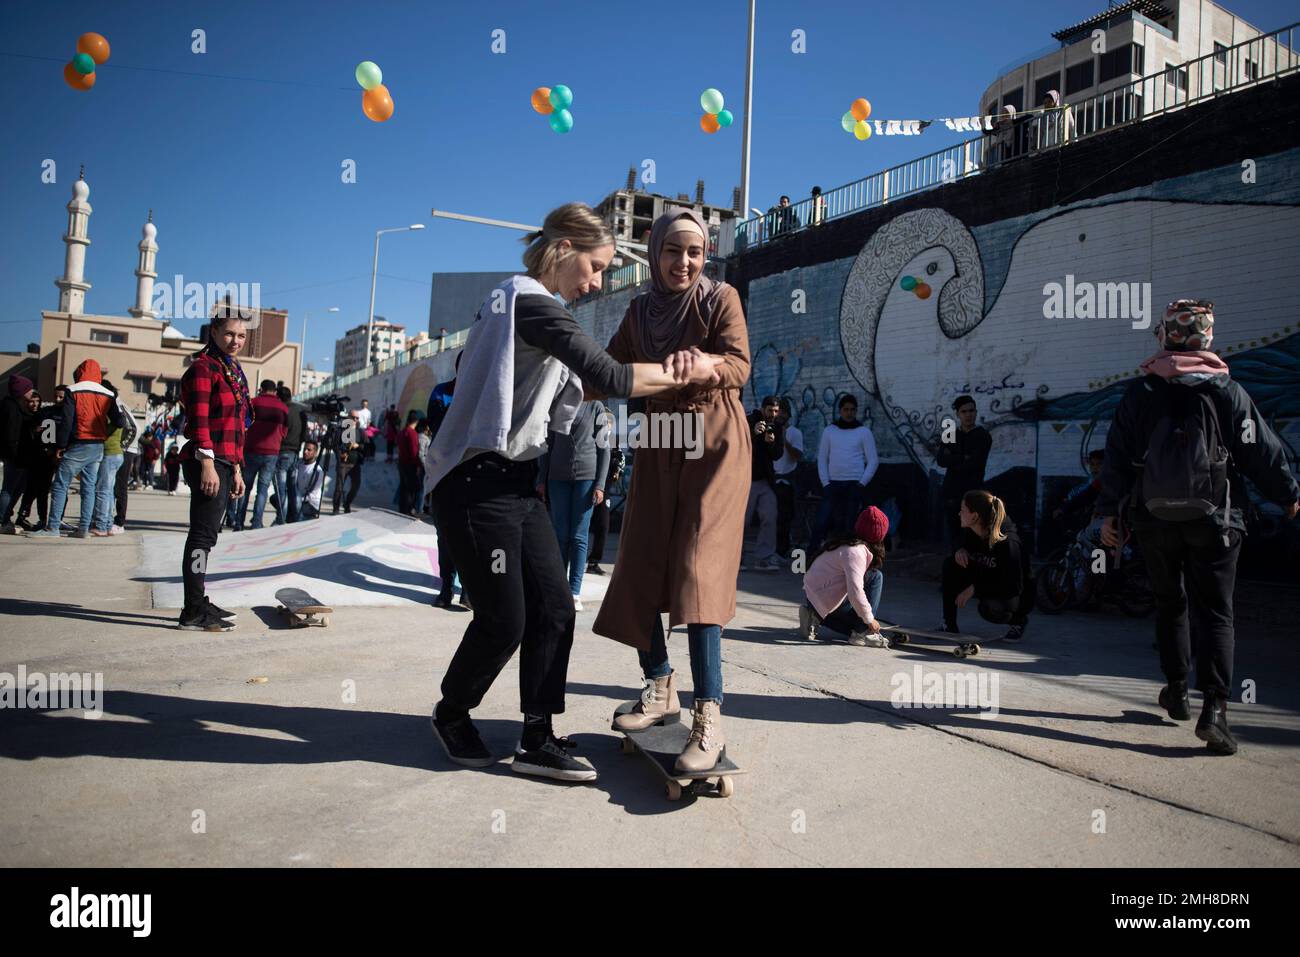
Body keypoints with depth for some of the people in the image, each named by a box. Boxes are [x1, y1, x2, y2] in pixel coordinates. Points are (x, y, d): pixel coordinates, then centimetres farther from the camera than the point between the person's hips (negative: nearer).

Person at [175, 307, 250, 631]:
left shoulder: (233, 370, 21)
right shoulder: (204, 367, -8)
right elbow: (199, 419, -16)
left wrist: (236, 468, 22)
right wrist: (207, 462, -23)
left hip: (225, 463, 10)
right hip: (208, 461, -10)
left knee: (206, 534, 15)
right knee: (203, 534, -8)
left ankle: (199, 602, 24)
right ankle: (194, 613, -4)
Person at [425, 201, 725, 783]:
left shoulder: (520, 302, 18)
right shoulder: (531, 301, -14)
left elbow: (579, 385, 13)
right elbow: (608, 377, -22)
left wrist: (663, 371, 2)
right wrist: (682, 373, -8)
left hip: (516, 483, 10)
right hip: (479, 483, -10)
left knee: (554, 609, 4)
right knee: (504, 619, -1)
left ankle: (537, 741, 11)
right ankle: (451, 713, 25)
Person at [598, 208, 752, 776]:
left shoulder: (721, 298, -3)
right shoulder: (641, 311, 11)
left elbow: (739, 366, -16)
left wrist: (703, 362, -38)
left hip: (715, 446, -5)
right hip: (658, 451, 5)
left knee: (698, 569, -17)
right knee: (637, 573, 3)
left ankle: (709, 723, -16)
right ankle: (659, 691, 22)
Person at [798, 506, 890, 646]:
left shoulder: (847, 541, 10)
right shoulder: (856, 552, -20)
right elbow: (855, 591, -29)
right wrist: (870, 619, -17)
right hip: (826, 602, -10)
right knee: (875, 576, -10)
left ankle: (816, 618, 12)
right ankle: (862, 633, -9)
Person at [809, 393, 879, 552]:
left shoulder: (864, 432, 4)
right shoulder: (829, 431, 9)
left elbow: (873, 461, 2)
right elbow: (822, 458, 8)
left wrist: (862, 484, -7)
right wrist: (825, 483, -2)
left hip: (854, 485, -1)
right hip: (833, 484, 1)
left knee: (850, 525, 1)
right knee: (821, 522, -5)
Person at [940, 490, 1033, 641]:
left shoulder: (1008, 543, -30)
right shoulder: (970, 532, -11)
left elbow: (1013, 587, -30)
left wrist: (974, 588, -30)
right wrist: (960, 551, -15)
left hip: (1015, 596, -7)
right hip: (987, 587, 7)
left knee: (989, 608, -38)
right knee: (951, 564, -14)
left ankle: (1019, 619, 0)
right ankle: (949, 624, -9)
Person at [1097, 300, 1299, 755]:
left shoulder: (1140, 393, 0)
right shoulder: (1226, 391, -4)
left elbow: (1117, 457, -1)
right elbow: (1263, 451, 1)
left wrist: (1108, 511, 5)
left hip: (1155, 518, 2)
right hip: (1213, 518, -2)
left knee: (1170, 603, 18)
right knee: (1213, 612, 1)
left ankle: (1177, 689, 28)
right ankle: (1214, 707, -9)